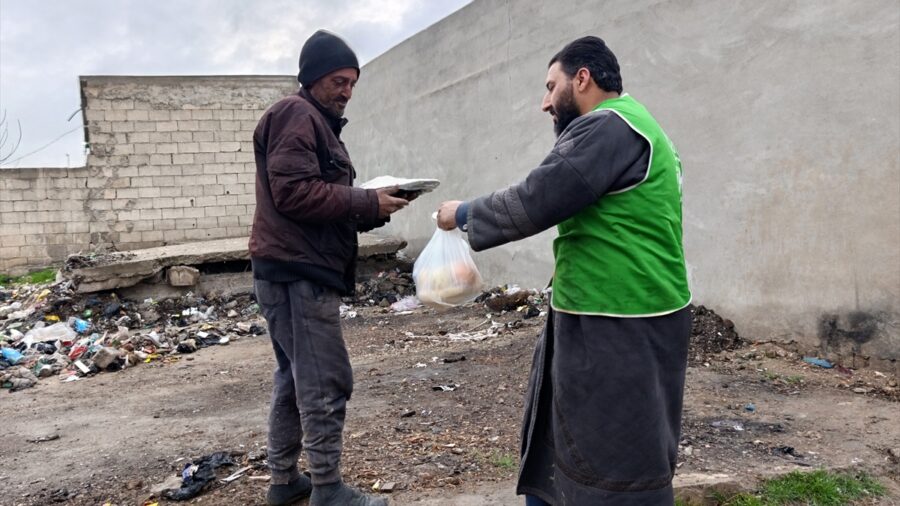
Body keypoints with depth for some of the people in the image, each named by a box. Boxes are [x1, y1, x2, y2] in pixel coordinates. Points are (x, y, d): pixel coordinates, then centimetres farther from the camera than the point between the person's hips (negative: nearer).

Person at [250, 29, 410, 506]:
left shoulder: (316, 123, 24)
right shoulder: (297, 116, -8)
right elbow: (294, 192, -20)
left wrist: (372, 208, 3)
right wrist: (367, 202, -16)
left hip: (297, 271, 11)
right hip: (299, 272, -11)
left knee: (296, 377, 14)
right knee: (326, 383, -6)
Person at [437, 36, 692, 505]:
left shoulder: (607, 126, -16)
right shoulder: (626, 126, 18)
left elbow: (535, 201, -20)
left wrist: (464, 213, -5)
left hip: (620, 327, -10)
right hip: (607, 317, 10)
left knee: (615, 466, 1)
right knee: (559, 441, 19)